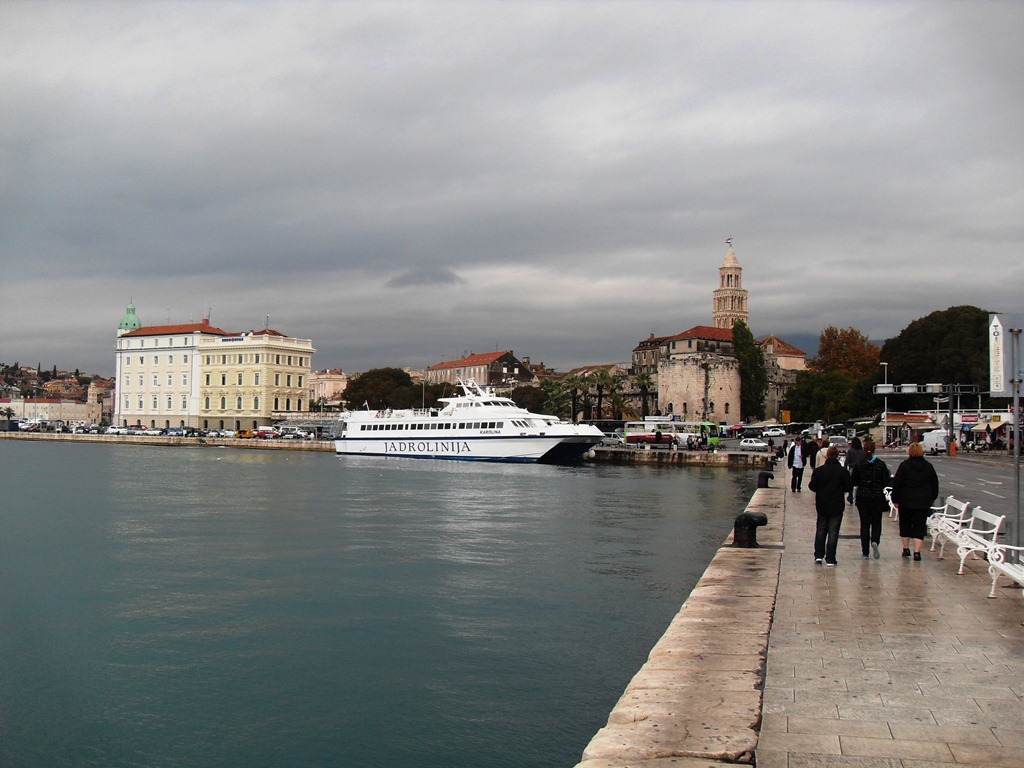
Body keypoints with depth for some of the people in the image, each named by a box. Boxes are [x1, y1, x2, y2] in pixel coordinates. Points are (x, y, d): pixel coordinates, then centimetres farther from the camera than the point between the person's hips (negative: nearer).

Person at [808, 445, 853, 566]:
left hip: (822, 505, 2)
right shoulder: (842, 471, -10)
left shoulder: (818, 470, -6)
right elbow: (849, 487, -6)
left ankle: (818, 555, 18)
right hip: (837, 506, -2)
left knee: (821, 529, 17)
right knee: (833, 532, 2)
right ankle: (830, 560, 1)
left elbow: (812, 486, -5)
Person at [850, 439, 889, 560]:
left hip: (862, 497, 1)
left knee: (864, 524, 8)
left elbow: (853, 482, -3)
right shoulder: (881, 464, -6)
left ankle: (865, 552, 8)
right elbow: (886, 482, -4)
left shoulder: (858, 464, -5)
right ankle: (875, 541, -19)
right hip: (877, 497, -1)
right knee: (876, 523, 10)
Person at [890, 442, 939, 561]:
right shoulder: (928, 467, 4)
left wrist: (895, 500, 3)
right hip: (923, 502, 1)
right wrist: (932, 498, 26)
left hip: (906, 501, -1)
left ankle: (906, 549, 22)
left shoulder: (904, 466, -5)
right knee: (920, 526, 2)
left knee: (905, 524, 15)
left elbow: (896, 483, -5)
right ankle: (917, 551, -9)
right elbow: (935, 484, 13)